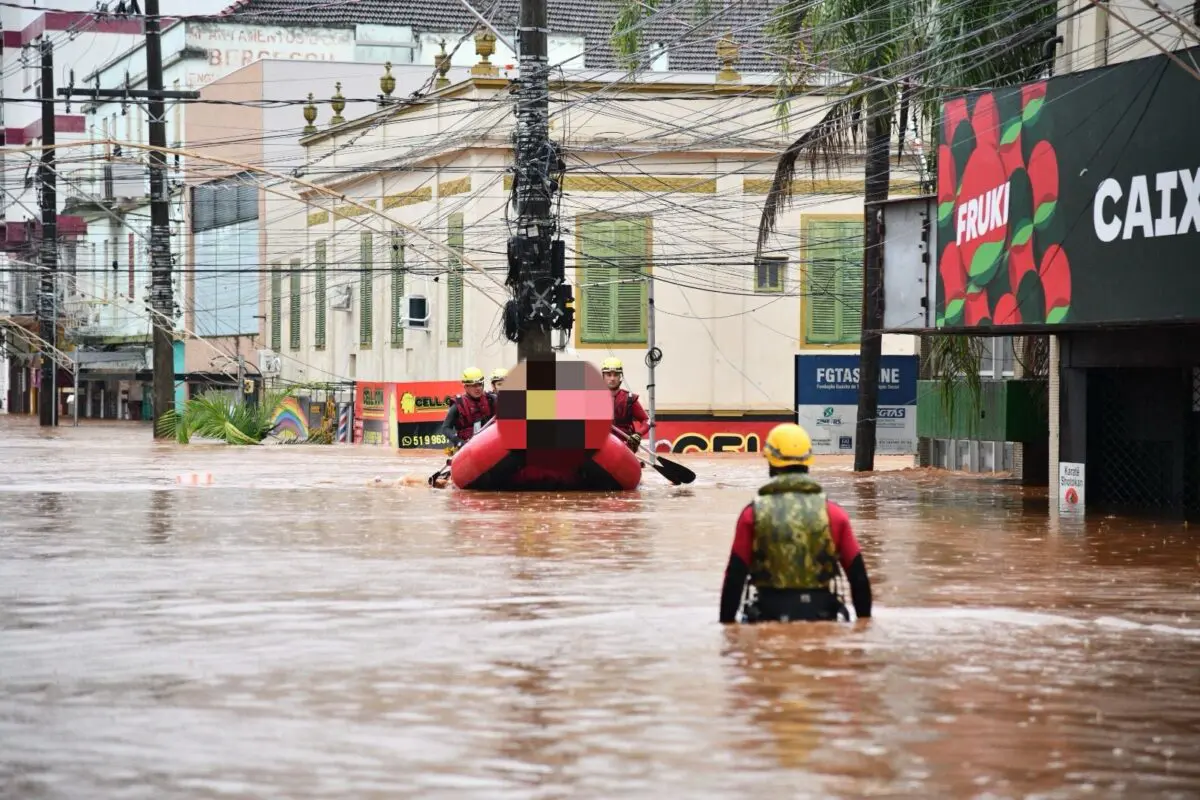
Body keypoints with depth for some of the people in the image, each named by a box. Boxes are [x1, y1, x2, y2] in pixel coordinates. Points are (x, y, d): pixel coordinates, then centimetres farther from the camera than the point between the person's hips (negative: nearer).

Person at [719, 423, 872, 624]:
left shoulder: (753, 514, -3)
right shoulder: (833, 514, 1)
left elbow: (735, 577, -3)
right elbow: (858, 576, 2)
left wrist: (727, 623, 5)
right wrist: (865, 622, 13)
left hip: (770, 616, -1)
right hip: (820, 617, 1)